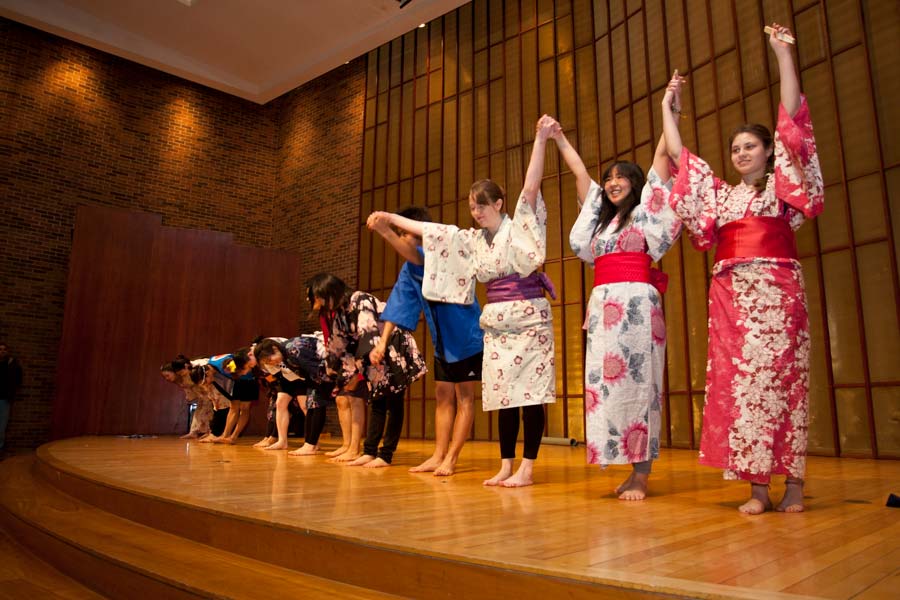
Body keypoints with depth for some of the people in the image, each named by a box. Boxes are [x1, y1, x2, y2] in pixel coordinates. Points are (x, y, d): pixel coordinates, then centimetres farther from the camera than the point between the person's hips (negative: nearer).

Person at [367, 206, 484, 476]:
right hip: (442, 341, 8)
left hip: (466, 336, -7)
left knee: (464, 397, 0)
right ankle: (438, 456, 16)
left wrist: (386, 232, -55)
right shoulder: (408, 271, 2)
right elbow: (398, 306, 1)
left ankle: (451, 458, 3)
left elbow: (418, 258, -41)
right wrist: (382, 343, -6)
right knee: (443, 397, 10)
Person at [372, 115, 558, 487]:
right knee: (503, 395, 7)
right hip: (495, 324, 6)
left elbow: (531, 187, -15)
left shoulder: (518, 228, -3)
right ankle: (506, 467, 14)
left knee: (530, 393, -3)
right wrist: (391, 218, 16)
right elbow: (432, 231, 15)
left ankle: (527, 468, 3)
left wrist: (541, 139, -23)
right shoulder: (474, 240, 12)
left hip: (529, 318, -6)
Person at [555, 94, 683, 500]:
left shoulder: (645, 210, 10)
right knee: (606, 381, 1)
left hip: (636, 303, -6)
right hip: (602, 305, 6)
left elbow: (662, 154, 10)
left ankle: (641, 475, -3)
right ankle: (631, 470, 8)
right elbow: (579, 173, 29)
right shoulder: (601, 216, 24)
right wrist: (559, 139, 35)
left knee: (636, 381, -7)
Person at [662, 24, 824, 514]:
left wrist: (782, 53, 2)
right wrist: (667, 106, 26)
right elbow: (677, 153, 20)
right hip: (730, 295, 3)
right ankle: (758, 487, 3)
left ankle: (792, 482, 4)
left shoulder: (781, 184, 10)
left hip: (776, 290, -3)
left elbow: (791, 117, 2)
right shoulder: (720, 194, 19)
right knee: (737, 380, -2)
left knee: (780, 376, -4)